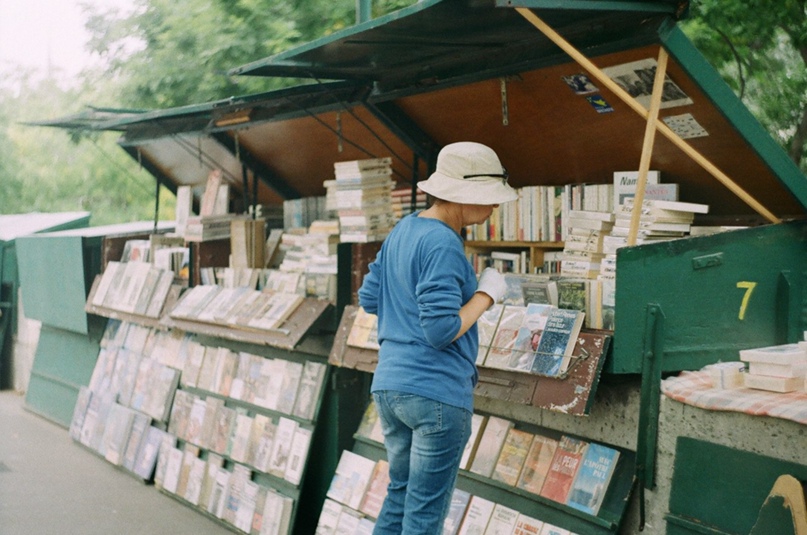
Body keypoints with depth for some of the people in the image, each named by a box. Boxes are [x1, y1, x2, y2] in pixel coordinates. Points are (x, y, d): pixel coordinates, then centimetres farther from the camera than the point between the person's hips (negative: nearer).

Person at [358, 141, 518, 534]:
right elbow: (442, 331, -20)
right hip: (437, 393, -9)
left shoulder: (402, 231, 10)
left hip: (388, 387, 9)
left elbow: (369, 299, 16)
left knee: (399, 495, 19)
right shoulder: (442, 245, -17)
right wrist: (486, 295, -8)